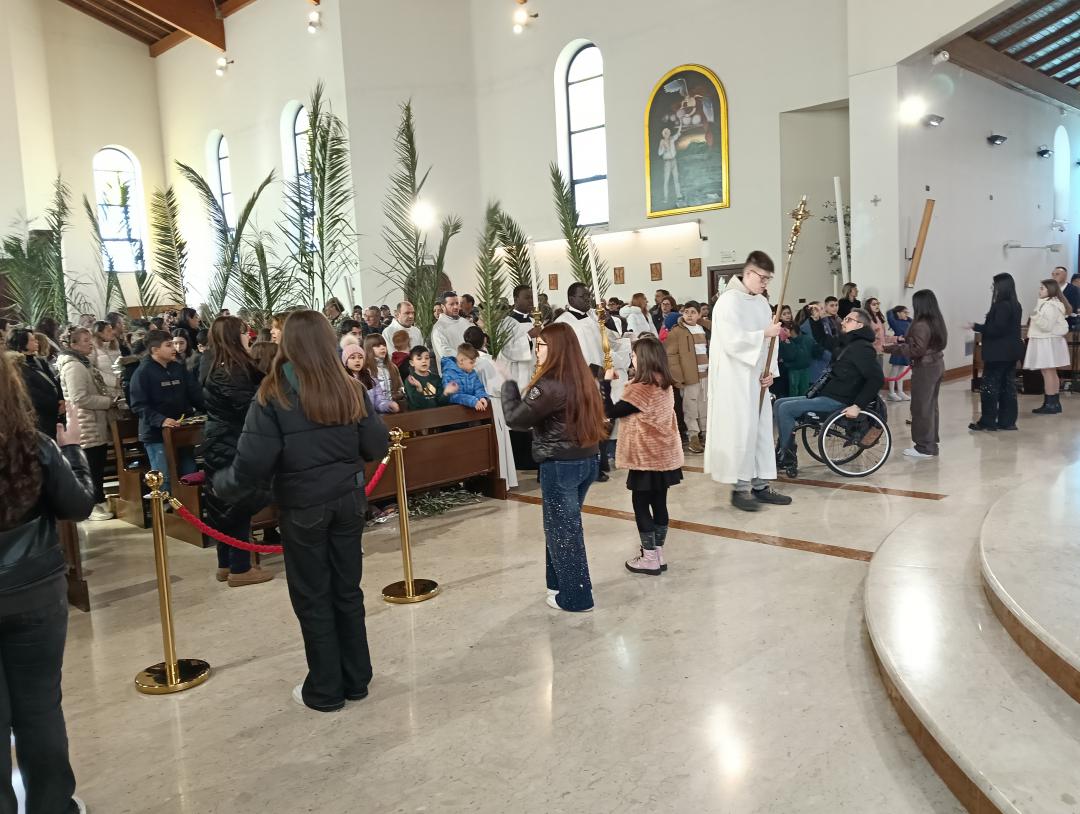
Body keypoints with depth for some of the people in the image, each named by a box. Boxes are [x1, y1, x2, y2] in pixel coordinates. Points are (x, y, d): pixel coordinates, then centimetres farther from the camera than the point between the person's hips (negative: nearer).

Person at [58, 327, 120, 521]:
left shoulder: (86, 363, 16)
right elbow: (81, 398, -26)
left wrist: (111, 397, 7)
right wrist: (109, 402, -18)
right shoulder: (73, 366, -18)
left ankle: (100, 501, 28)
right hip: (87, 427, -10)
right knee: (91, 469, -2)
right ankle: (92, 506, 7)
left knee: (98, 467, 17)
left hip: (98, 425, 10)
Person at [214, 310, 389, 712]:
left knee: (313, 598, 10)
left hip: (303, 507, -3)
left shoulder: (273, 395, -14)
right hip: (348, 500, 4)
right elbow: (377, 447, -1)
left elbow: (254, 461, -18)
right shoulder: (351, 390, -4)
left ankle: (325, 690, 22)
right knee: (348, 590, 16)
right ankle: (356, 680, 28)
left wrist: (223, 483, 1)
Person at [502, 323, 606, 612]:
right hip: (588, 460, 8)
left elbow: (515, 418, -15)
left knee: (562, 529, 6)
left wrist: (508, 383, -5)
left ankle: (575, 597, 16)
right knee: (566, 525, 20)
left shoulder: (550, 384, -20)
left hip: (561, 465, -8)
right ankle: (561, 583, 33)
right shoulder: (583, 378, 5)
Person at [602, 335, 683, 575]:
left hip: (645, 457, -8)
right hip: (664, 455, 8)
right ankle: (658, 554, 21)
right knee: (659, 503, 13)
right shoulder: (666, 385, 5)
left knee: (641, 504, 3)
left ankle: (650, 558, 8)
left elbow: (611, 412, -14)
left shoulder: (639, 388, -19)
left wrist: (607, 382, -6)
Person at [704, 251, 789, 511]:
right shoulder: (729, 300, -12)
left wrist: (770, 371, 0)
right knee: (741, 429, -5)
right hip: (735, 379, -8)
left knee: (762, 428, 9)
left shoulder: (762, 303, 12)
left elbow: (768, 340, 13)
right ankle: (740, 488, 5)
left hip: (757, 378, 8)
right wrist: (765, 334, -18)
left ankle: (760, 485, 17)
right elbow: (732, 341, -21)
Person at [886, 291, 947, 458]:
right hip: (936, 364, 10)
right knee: (931, 405, 16)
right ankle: (932, 442, 24)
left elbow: (917, 350, -24)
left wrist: (894, 348, -20)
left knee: (921, 407, -3)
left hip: (924, 368, -9)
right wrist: (904, 340, 15)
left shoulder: (921, 325, -21)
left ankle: (925, 447, 1)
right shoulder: (937, 321, 8)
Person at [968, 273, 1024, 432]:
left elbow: (996, 330, -21)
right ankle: (1007, 421, 16)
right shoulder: (1015, 305, 11)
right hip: (1011, 352, 9)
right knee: (1008, 386, 11)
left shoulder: (1002, 306, -18)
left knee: (989, 386, -2)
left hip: (998, 353, -9)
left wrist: (976, 326, -13)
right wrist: (983, 326, 18)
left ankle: (987, 423, 1)